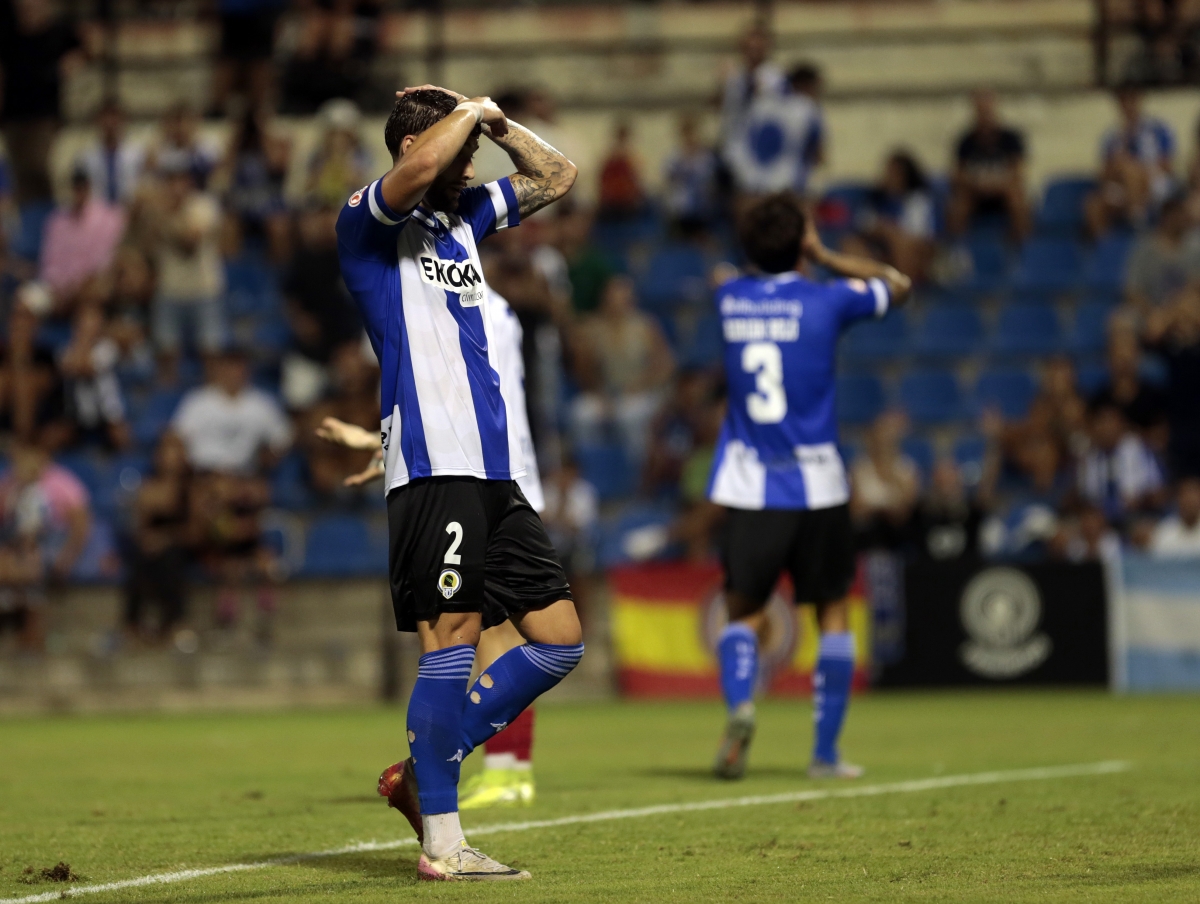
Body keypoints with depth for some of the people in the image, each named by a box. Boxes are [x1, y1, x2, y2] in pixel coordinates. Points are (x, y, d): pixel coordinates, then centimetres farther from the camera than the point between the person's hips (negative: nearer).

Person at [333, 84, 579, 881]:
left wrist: (497, 122, 18)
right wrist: (468, 113, -7)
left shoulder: (465, 217, 21)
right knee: (453, 637, -11)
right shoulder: (368, 222, -2)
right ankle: (442, 843, -7)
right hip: (433, 464, -8)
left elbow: (557, 178, 31)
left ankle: (424, 771, 14)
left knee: (559, 639, 6)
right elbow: (417, 169, -24)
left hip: (497, 470, 8)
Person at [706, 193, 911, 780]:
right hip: (816, 487, -2)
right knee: (834, 614, 12)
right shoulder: (824, 301, -7)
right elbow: (898, 286, 12)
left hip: (750, 488, 2)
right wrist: (825, 256, 11)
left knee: (744, 612, 10)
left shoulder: (729, 298, 3)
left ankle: (739, 703, -20)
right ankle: (825, 753, 10)